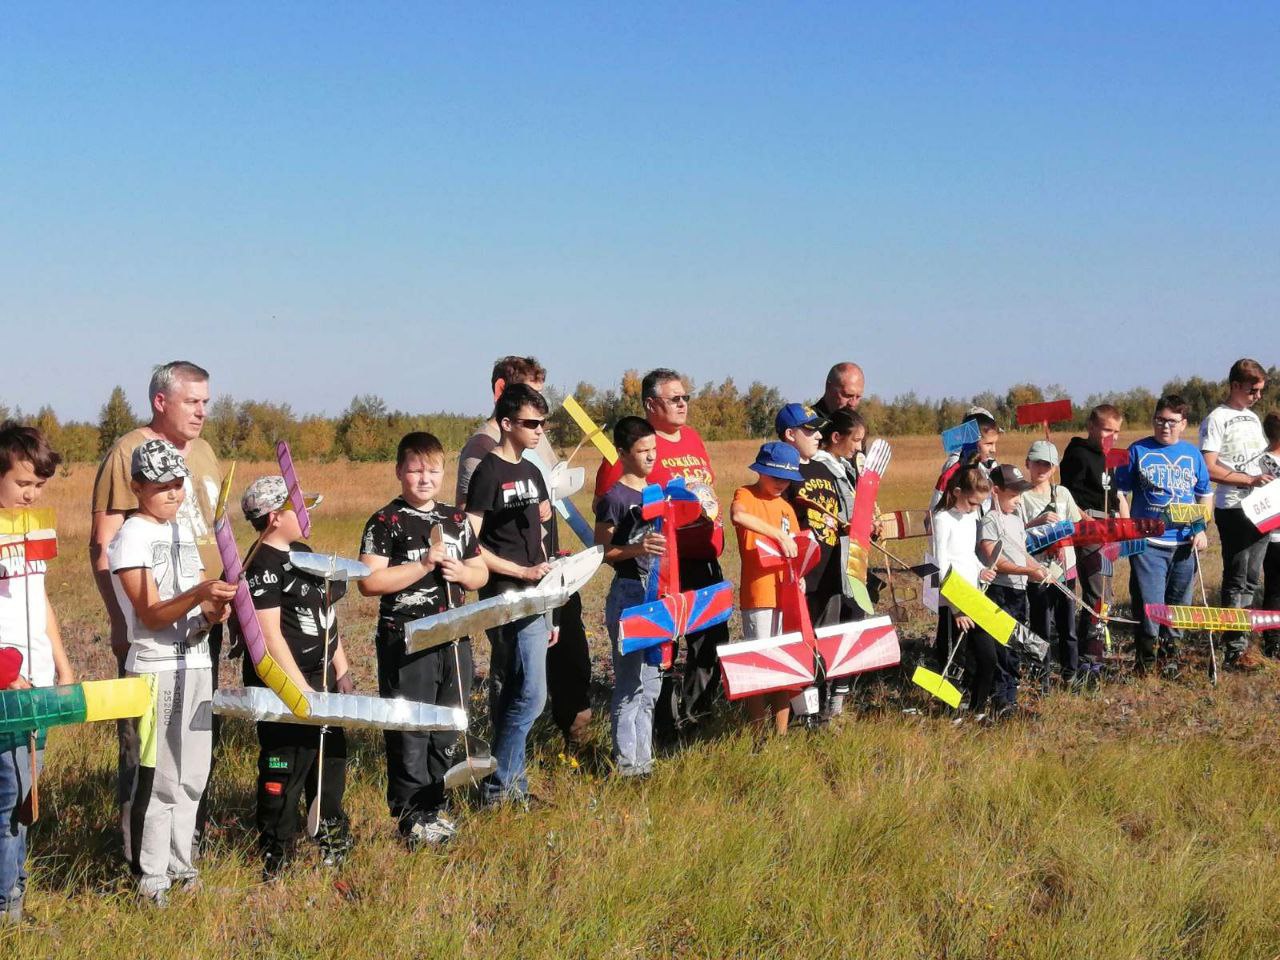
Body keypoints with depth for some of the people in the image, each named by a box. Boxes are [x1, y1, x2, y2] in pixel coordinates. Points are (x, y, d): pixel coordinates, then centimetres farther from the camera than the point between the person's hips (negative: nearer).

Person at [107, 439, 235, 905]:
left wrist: (213, 613, -7)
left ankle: (181, 866, 22)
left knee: (191, 775, 11)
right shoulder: (131, 537, -9)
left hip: (196, 662, 7)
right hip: (156, 669, -7)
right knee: (158, 778, -4)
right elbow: (151, 615, -17)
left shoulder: (183, 531, 14)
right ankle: (150, 879, 4)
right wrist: (199, 595, -32)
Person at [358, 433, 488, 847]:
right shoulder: (386, 523, -6)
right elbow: (369, 581, -16)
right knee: (409, 732, -2)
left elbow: (481, 572, 19)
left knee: (447, 732, 13)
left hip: (453, 639, 6)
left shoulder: (456, 520, 12)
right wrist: (423, 566, -18)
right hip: (405, 642, -6)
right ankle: (411, 816, 6)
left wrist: (462, 572, -4)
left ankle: (434, 805, 26)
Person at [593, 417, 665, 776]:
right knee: (630, 683, -5)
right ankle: (626, 763, 2)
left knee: (649, 684, 13)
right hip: (628, 594, -8)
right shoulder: (615, 497, -10)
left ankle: (643, 759, 21)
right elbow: (602, 553, -12)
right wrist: (636, 549, -25)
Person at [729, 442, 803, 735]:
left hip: (787, 594, 7)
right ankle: (759, 733, 1)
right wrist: (779, 534, -32)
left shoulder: (786, 507, 17)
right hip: (758, 596, -7)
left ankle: (782, 732, 18)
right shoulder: (746, 495, -4)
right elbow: (738, 515, -29)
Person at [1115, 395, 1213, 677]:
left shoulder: (1192, 454, 9)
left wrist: (1201, 530, 4)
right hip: (1146, 542, -3)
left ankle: (1170, 650, 26)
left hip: (1185, 544, 3)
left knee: (1179, 602, 10)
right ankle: (1145, 656, 5)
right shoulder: (1138, 451, 1)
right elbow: (1120, 492, 4)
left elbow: (1205, 495, 16)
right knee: (1148, 602, -6)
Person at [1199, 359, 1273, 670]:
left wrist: (1270, 473, 4)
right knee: (1237, 580, -6)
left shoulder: (1253, 419, 17)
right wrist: (1249, 480, -18)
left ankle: (1241, 641, 16)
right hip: (1233, 510, -8)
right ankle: (1234, 651, -3)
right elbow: (1210, 469, -15)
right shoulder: (1217, 419, -8)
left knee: (1251, 580, 10)